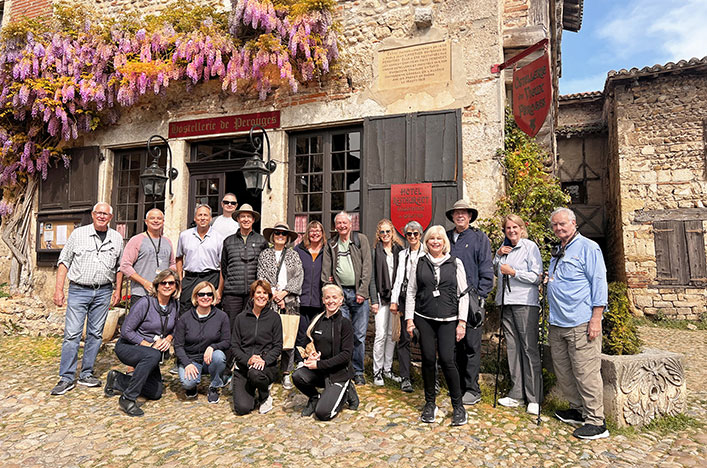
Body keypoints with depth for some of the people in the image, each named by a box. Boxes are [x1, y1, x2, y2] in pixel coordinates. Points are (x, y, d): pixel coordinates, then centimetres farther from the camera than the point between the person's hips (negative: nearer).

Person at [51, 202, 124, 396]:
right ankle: (67, 378, 6)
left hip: (103, 292, 2)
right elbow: (64, 261, 2)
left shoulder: (117, 238, 7)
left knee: (95, 334, 7)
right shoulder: (78, 234, 1)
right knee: (72, 334, -4)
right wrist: (59, 289, -4)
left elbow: (119, 267, 14)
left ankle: (86, 374, 18)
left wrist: (117, 290, 9)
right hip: (78, 290, -2)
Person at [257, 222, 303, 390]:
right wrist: (274, 294, -8)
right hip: (270, 300, 0)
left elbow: (298, 277, 3)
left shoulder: (294, 255, 12)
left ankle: (286, 373, 7)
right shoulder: (264, 255, 12)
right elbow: (261, 277, 4)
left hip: (290, 300, 0)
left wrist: (283, 293, -8)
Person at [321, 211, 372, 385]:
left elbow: (366, 266, -2)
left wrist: (362, 291, -9)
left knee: (359, 335, 4)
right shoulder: (331, 244, 12)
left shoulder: (361, 239, 4)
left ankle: (358, 372, 17)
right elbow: (326, 270, 10)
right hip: (339, 292, 2)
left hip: (358, 293, -1)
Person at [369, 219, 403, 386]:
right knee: (381, 335, -5)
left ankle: (387, 368, 21)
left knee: (392, 334, 9)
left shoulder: (399, 250, 7)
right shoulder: (376, 251, 0)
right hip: (382, 297, -3)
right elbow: (372, 277, -2)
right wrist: (374, 300, -8)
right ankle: (377, 372, 6)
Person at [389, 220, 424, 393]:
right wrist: (394, 300, 8)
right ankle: (405, 378, 7)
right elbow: (398, 278, 14)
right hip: (405, 298, 3)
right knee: (404, 338, 1)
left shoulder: (427, 253, 2)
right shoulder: (402, 254, 16)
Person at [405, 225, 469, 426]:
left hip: (448, 320, -1)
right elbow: (411, 292, 9)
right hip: (423, 319, 1)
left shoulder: (455, 263, 5)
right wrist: (409, 319, 3)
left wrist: (462, 321, -2)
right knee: (428, 359, 1)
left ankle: (458, 405, 9)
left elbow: (463, 294, 4)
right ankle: (430, 403, 19)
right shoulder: (418, 264, 7)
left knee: (447, 359, -9)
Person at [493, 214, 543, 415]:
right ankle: (517, 394, 15)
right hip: (507, 303, 6)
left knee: (529, 348, -5)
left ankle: (534, 398, 2)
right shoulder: (504, 247, 17)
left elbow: (536, 276, -7)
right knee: (512, 348, 7)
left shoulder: (530, 246, -2)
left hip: (525, 303, -6)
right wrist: (498, 255, 8)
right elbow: (493, 271, 22)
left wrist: (513, 272, -13)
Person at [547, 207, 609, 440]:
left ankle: (596, 422, 7)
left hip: (581, 323, -8)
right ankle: (578, 410, 28)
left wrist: (596, 318, -15)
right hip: (557, 324, 8)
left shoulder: (588, 248, -5)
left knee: (586, 373, -4)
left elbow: (599, 283, -10)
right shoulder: (557, 252, 18)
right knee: (563, 372, 14)